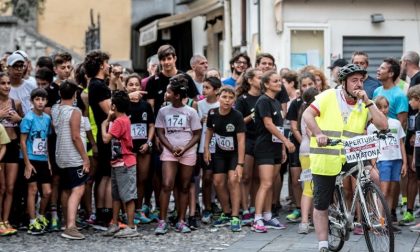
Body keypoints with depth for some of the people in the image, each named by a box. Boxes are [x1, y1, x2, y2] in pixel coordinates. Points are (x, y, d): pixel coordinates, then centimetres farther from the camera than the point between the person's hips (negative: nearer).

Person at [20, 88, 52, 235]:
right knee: (33, 190, -1)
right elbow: (23, 142, -10)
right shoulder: (28, 118, -10)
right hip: (31, 159, -5)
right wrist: (27, 163, -13)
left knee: (47, 191, 5)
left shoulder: (47, 118, 7)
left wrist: (48, 160, 11)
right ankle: (33, 223, 6)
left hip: (43, 160, 5)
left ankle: (41, 217, 26)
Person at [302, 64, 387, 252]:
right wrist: (318, 133, -28)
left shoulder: (365, 104, 4)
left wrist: (367, 102, -13)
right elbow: (307, 114, -12)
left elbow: (383, 125, -7)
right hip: (324, 160, -2)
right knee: (321, 205, 2)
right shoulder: (328, 97, -3)